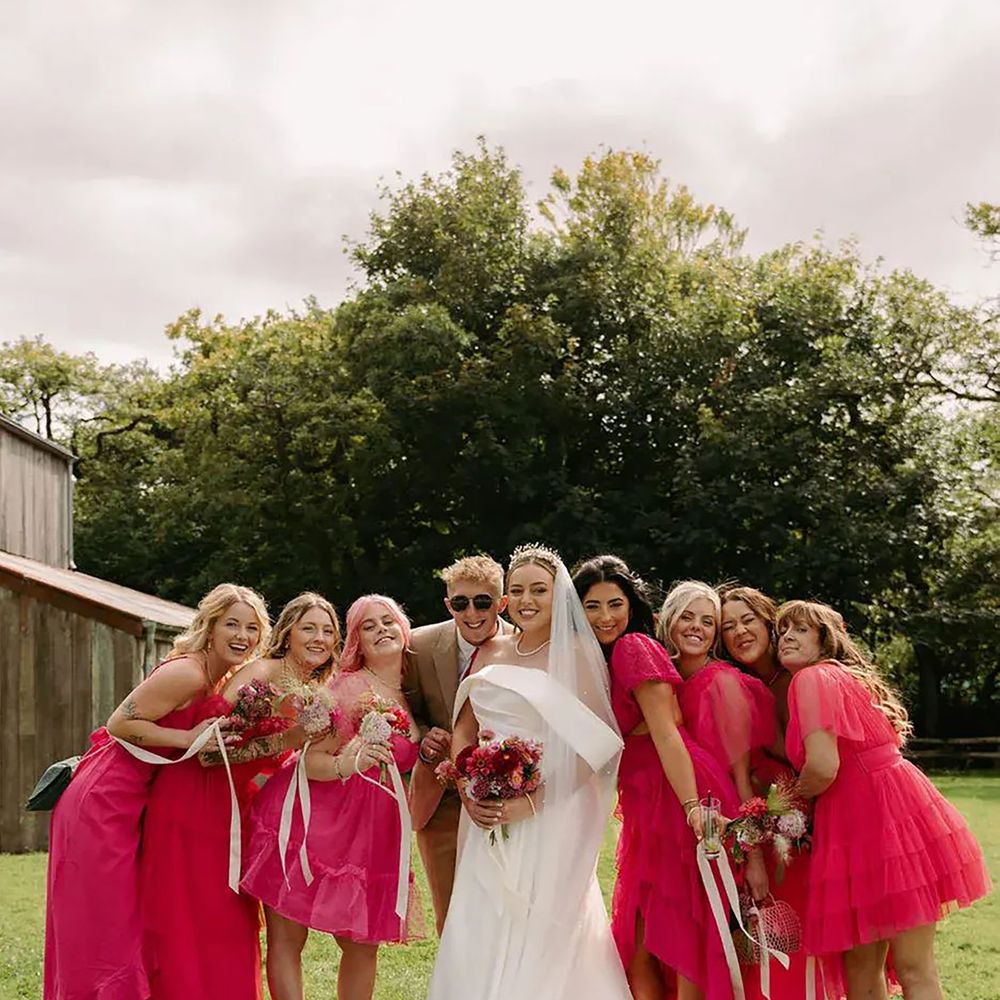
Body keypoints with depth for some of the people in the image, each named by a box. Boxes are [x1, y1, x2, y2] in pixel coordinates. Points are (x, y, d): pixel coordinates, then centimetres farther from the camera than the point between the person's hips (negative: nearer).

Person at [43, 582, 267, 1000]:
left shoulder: (216, 680, 10)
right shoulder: (187, 674, -19)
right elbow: (120, 723, -20)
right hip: (100, 805, -10)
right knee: (103, 929, -5)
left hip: (126, 805, 10)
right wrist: (189, 739, -23)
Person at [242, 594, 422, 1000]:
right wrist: (344, 765, -34)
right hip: (307, 820, -6)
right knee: (287, 940, -3)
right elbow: (311, 760, -14)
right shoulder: (347, 687, -10)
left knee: (363, 945, 5)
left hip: (367, 831, 6)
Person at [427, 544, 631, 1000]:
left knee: (540, 939, -3)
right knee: (480, 936, 5)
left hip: (550, 819, -5)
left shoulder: (577, 653, -4)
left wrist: (533, 802, -19)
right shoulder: (491, 652, 12)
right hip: (488, 815, 5)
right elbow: (463, 730, 11)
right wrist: (468, 792, -6)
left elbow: (594, 745, -11)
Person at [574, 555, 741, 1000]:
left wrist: (693, 807, -24)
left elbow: (665, 732, -17)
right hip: (648, 810, 9)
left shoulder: (634, 647, -10)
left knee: (685, 941, -3)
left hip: (681, 799, -9)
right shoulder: (598, 660, 16)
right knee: (638, 949, 10)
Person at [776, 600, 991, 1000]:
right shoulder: (846, 677, 20)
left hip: (886, 816, -10)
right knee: (860, 965, 12)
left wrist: (791, 800, 0)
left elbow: (822, 768, -20)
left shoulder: (812, 678, -9)